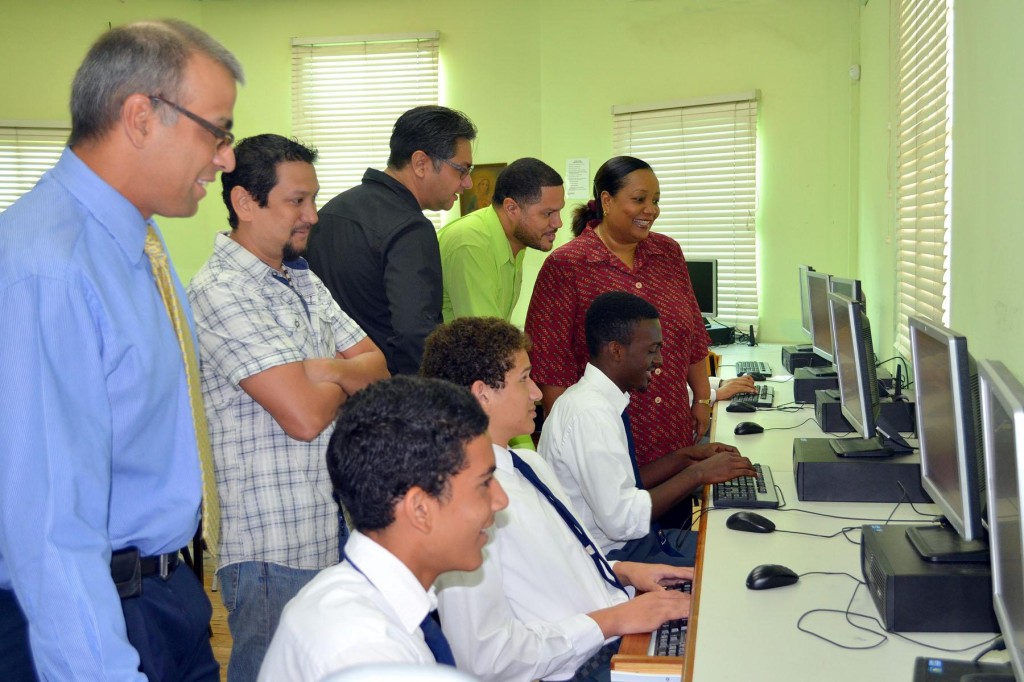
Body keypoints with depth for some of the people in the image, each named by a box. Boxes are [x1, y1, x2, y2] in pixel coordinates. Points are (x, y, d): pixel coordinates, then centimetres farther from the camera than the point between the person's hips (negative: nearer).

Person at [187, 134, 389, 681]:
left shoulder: (302, 279, 13)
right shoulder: (222, 291, -17)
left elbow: (377, 365, 9)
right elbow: (305, 415, -23)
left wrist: (331, 369, -14)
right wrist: (347, 378, -1)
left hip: (335, 528, 8)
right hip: (275, 546, -8)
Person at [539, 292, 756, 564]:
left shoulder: (597, 399, 4)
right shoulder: (590, 412, -23)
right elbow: (621, 519, -26)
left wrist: (683, 458, 4)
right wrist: (698, 473, -19)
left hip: (625, 541, 9)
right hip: (607, 559, -9)